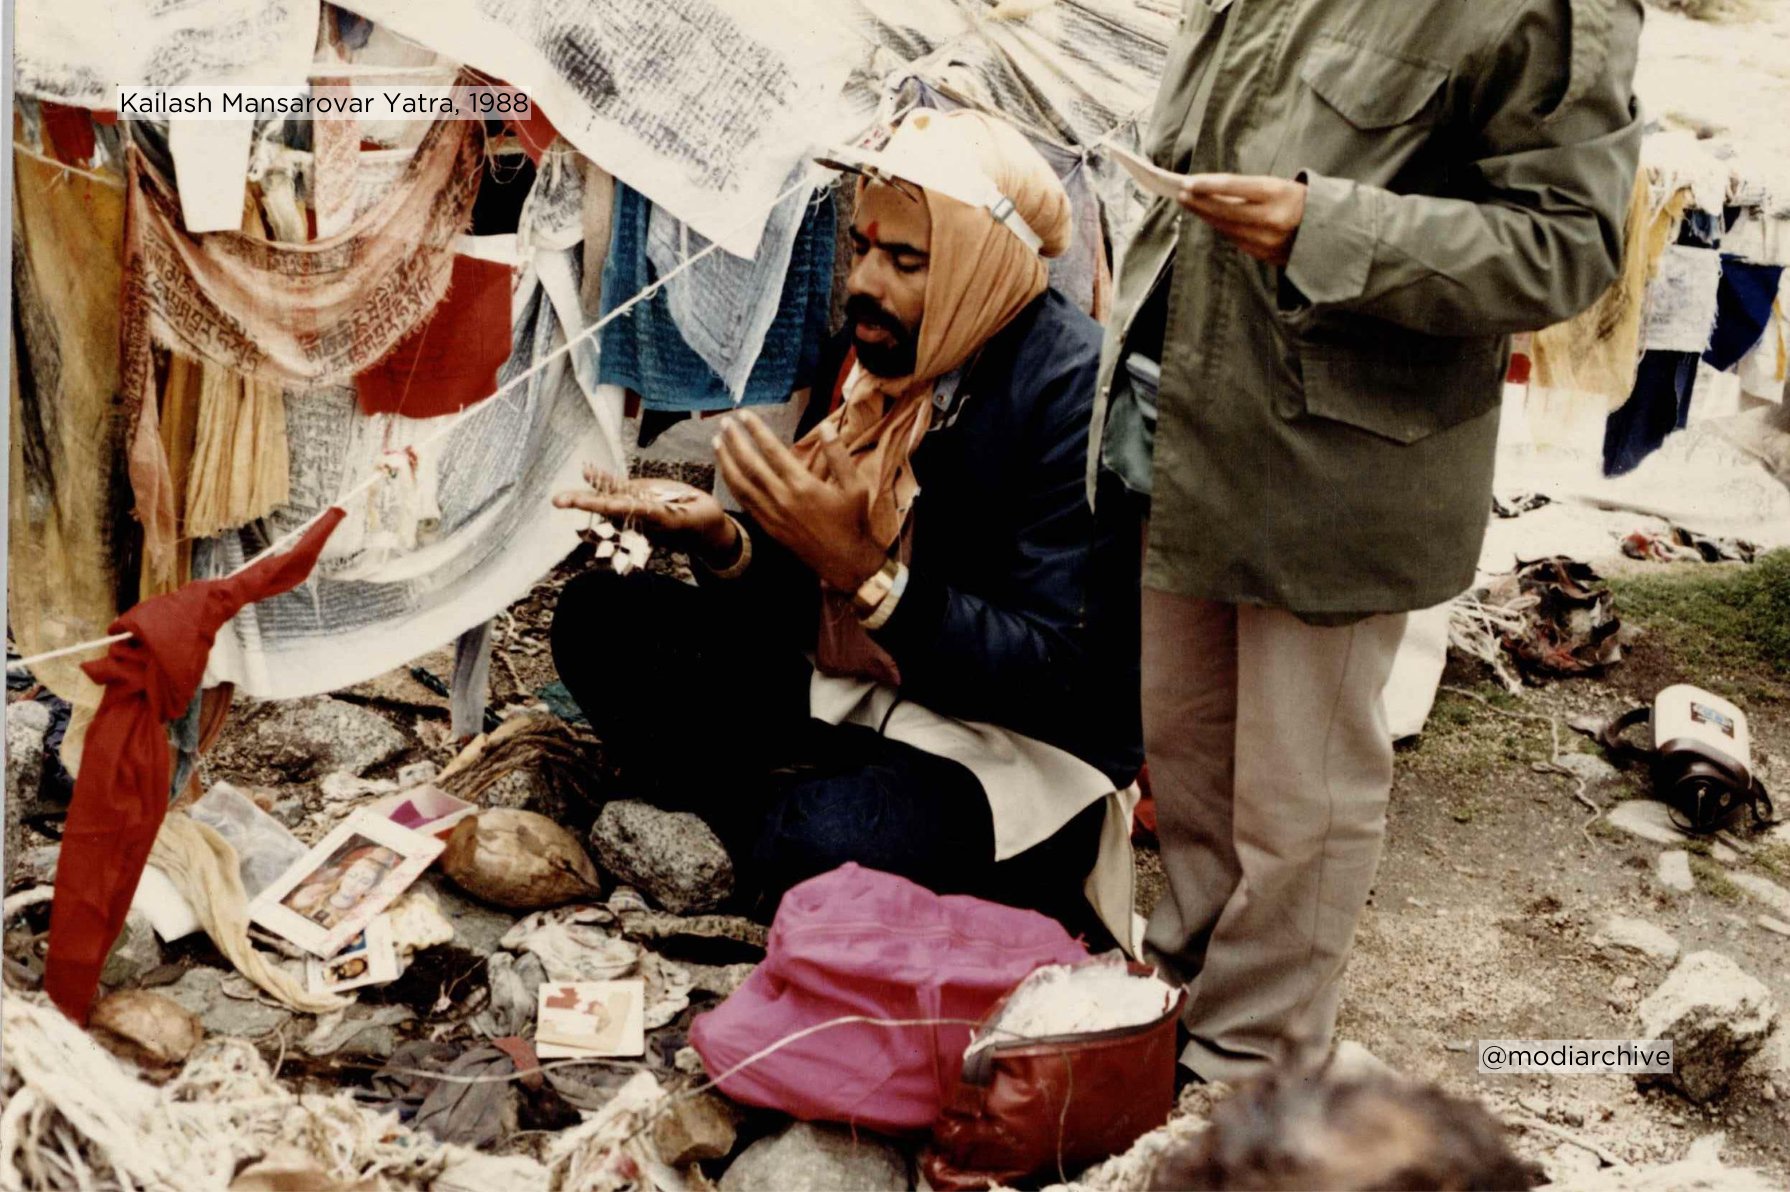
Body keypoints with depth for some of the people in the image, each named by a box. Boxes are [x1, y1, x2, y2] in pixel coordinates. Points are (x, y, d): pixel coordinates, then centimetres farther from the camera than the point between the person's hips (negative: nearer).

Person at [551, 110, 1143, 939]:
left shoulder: (1077, 391, -19)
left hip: (1023, 752, -7)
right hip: (851, 699, 8)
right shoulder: (867, 353, 3)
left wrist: (861, 567, -32)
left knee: (823, 840, -37)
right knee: (600, 618, 0)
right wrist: (719, 540, -15)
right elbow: (803, 601, 8)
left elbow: (1058, 672, -24)